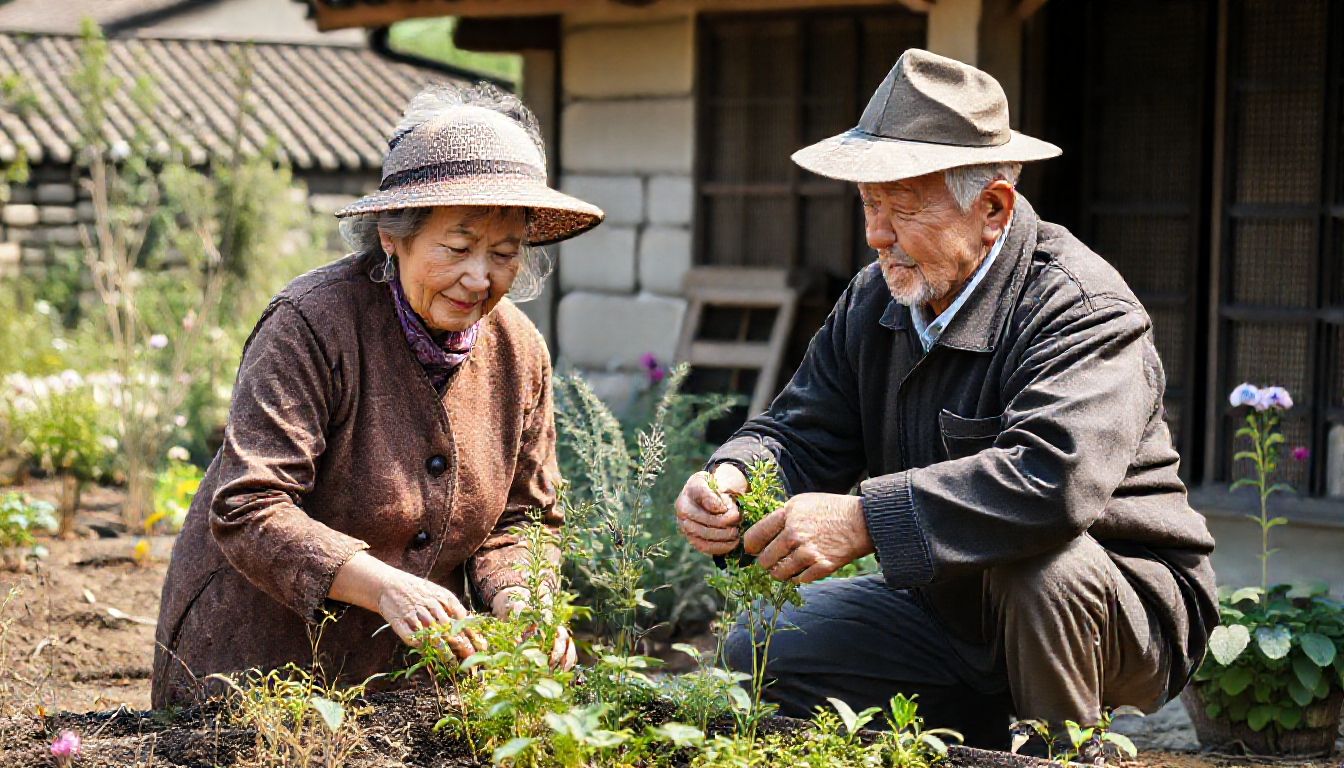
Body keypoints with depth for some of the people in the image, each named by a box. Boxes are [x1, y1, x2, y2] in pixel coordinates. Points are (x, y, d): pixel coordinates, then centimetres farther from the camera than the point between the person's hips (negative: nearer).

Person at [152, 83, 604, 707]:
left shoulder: (519, 352, 0)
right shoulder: (310, 326, -20)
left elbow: (521, 517, 7)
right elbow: (247, 512, -27)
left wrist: (516, 599, -15)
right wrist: (383, 585, -38)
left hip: (410, 667, 5)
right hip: (256, 658, -4)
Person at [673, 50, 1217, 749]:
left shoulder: (1084, 309, -23)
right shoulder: (872, 303, 2)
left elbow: (1057, 476, -41)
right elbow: (801, 436, 7)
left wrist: (864, 520, -44)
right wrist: (731, 478, -19)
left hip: (1123, 607, -7)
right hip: (950, 613, 7)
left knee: (1036, 561, -38)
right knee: (762, 648, -2)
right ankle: (990, 739, 6)